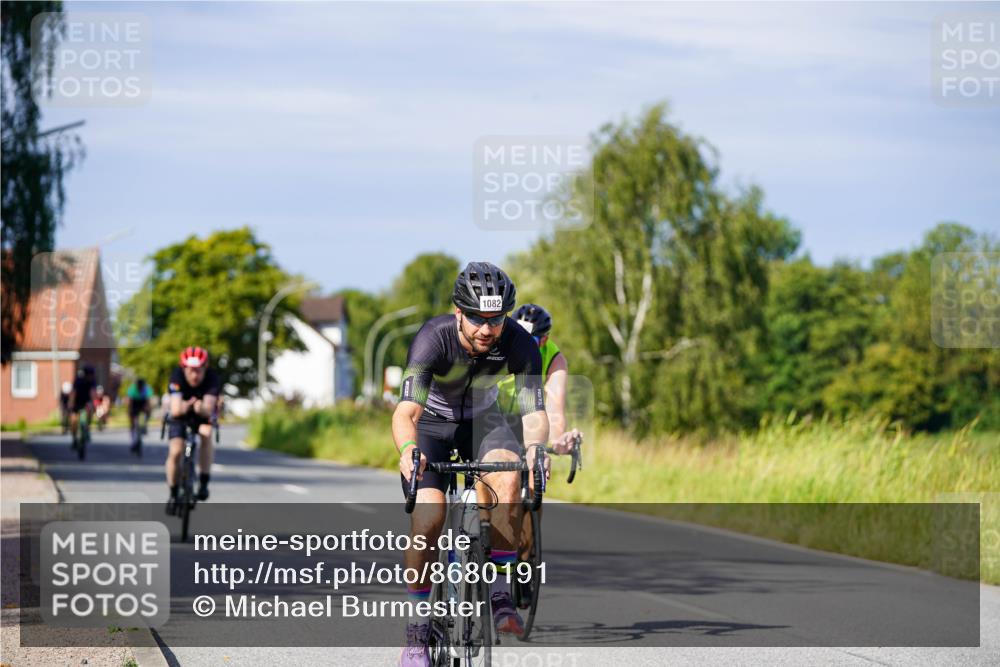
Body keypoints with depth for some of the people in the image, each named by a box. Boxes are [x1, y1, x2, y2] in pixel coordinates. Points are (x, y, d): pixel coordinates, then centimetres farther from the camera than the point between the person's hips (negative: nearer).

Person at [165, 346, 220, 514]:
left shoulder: (212, 378, -31)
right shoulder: (177, 376, -31)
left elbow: (208, 409, -43)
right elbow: (175, 410, -42)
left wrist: (201, 408, -65)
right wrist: (186, 405, -62)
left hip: (202, 414, 0)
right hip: (181, 416, 0)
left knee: (206, 434, -31)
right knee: (175, 452, -17)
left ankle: (203, 483, -20)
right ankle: (173, 494, 4)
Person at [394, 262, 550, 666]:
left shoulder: (519, 344, -25)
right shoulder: (433, 338, -32)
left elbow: (535, 411, -29)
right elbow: (406, 412, -42)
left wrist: (534, 446, -52)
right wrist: (408, 449, -64)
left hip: (481, 419, 2)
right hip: (431, 421, -2)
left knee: (510, 477, -30)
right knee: (428, 514, -23)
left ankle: (498, 591, -18)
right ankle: (417, 628, -8)